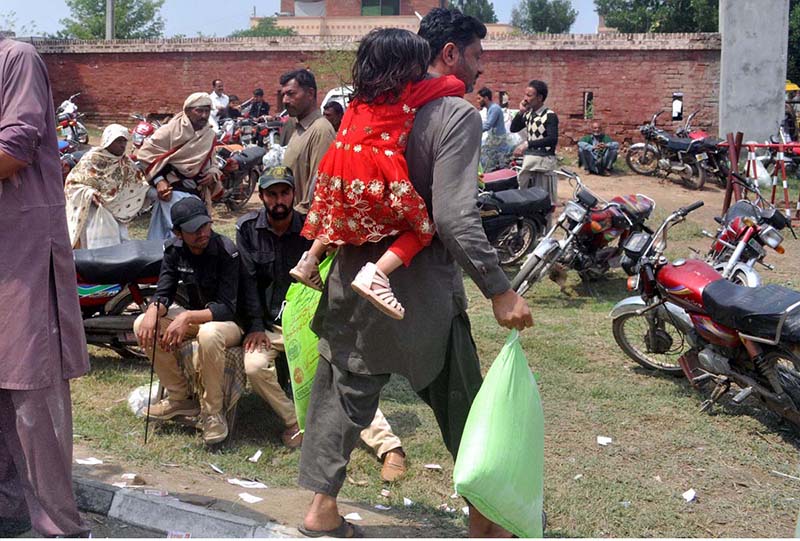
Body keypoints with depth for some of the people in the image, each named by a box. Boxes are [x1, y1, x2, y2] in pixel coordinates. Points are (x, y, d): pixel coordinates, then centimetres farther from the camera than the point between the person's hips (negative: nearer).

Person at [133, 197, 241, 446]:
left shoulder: (227, 251, -23)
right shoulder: (174, 250, -4)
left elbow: (228, 308, -26)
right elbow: (164, 293, -4)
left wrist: (187, 317, -39)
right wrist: (153, 311, -28)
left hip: (231, 322, -6)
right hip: (195, 316, 7)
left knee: (209, 334, -40)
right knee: (142, 325, -12)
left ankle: (212, 411, -19)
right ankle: (181, 397, 1)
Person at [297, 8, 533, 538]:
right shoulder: (458, 115, -14)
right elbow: (455, 218, -24)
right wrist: (501, 291, -23)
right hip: (422, 288, -6)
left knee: (346, 394, 15)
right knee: (461, 404, 10)